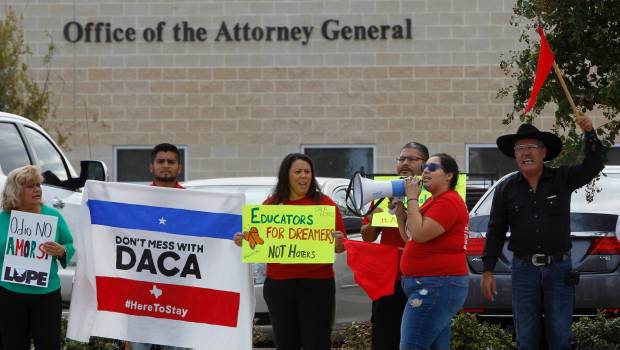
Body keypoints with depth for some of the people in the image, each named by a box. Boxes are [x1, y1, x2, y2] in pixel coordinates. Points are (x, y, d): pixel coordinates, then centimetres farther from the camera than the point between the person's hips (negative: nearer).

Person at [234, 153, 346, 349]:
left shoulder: (324, 203, 0)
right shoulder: (270, 205, 7)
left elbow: (341, 246, 2)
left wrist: (337, 242, -20)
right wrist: (243, 241, -6)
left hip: (316, 284, -3)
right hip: (278, 285, 3)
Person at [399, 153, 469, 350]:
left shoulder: (448, 201, -13)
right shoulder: (433, 201, 22)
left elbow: (420, 234, -22)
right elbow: (410, 239, 23)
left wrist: (412, 198, -13)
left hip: (437, 285, -11)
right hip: (431, 284, 11)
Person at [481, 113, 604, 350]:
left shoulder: (563, 179, 2)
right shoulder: (506, 190, 5)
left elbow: (593, 165, -10)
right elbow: (496, 231, 7)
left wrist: (589, 133, -24)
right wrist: (488, 271, 2)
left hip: (559, 268, -1)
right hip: (524, 269, 1)